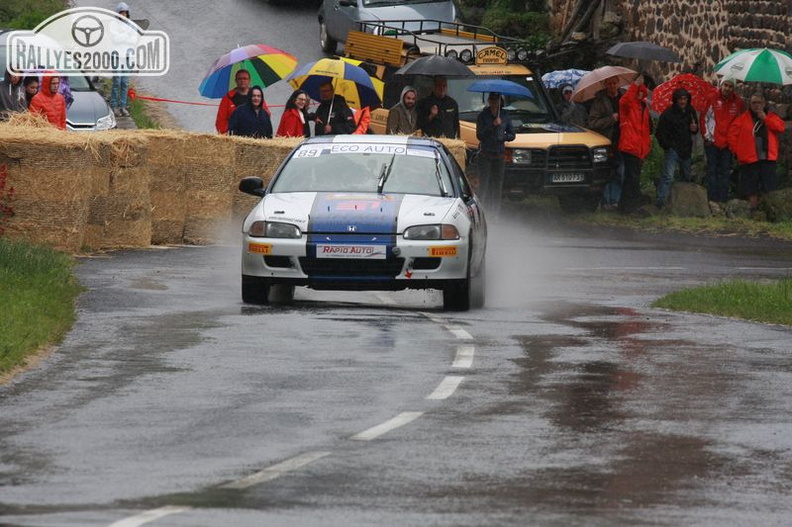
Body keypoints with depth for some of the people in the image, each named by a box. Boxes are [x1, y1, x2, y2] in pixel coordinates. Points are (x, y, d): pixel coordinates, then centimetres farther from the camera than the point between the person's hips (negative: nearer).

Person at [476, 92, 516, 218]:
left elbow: (512, 135, 12)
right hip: (485, 154, -3)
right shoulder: (482, 115, -1)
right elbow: (480, 135, -10)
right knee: (484, 185, -8)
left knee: (497, 186, 4)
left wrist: (502, 137, -7)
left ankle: (494, 215, 9)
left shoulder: (504, 115, 8)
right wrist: (493, 126, -20)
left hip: (499, 154, 3)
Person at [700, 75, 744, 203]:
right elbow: (704, 118, 2)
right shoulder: (712, 99, -4)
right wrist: (707, 136, -3)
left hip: (728, 143, 2)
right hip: (713, 142, -2)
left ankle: (723, 199, 7)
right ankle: (712, 198, -2)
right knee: (712, 170, -2)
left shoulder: (738, 102, 2)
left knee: (725, 172, 5)